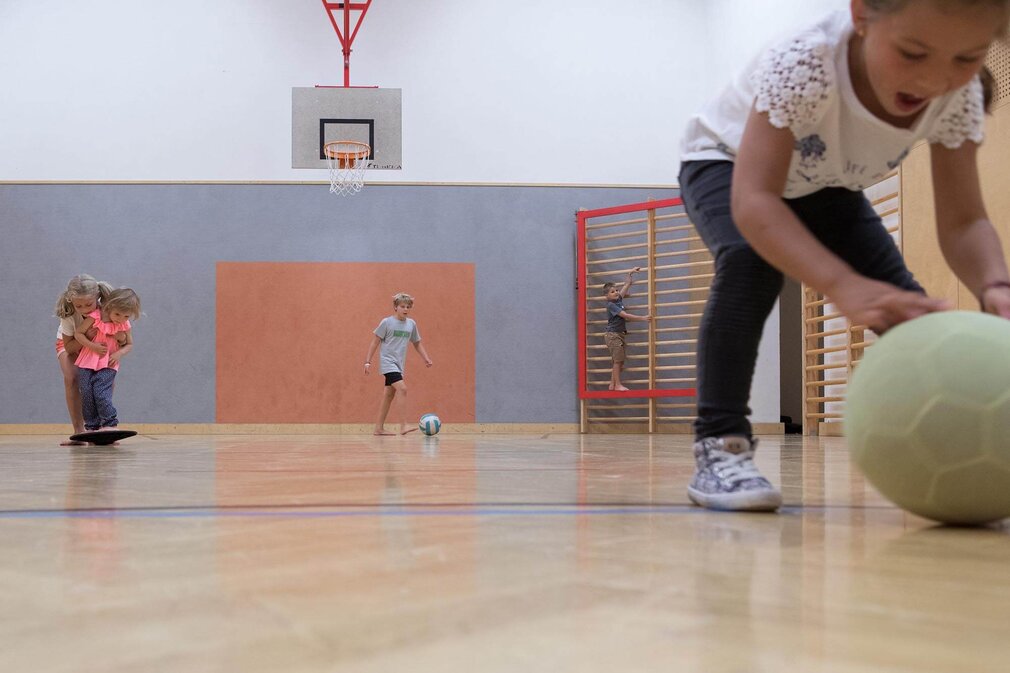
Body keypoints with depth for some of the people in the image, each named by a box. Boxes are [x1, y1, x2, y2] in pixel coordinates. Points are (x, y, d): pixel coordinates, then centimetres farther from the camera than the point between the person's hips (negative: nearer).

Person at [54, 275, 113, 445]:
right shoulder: (68, 316, -34)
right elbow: (69, 347, -25)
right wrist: (85, 337, -44)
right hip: (69, 343, -1)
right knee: (71, 378, -25)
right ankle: (79, 432, -19)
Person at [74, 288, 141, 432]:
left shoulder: (125, 326, -3)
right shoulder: (96, 317, -10)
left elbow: (129, 345, 8)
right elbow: (78, 333, -6)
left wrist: (119, 353, -12)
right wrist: (93, 346, -17)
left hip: (108, 365, -1)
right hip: (87, 363, 1)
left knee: (102, 394, -17)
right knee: (87, 395, 0)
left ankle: (109, 424, -9)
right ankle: (91, 426, 9)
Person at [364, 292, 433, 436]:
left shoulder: (411, 324, 8)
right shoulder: (387, 322, -7)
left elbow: (417, 343, 19)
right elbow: (375, 342, -3)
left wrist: (426, 358, 9)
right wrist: (368, 361, -6)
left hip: (399, 364, 7)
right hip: (387, 362, -7)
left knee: (389, 395, 9)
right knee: (402, 388, -22)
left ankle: (379, 428, 16)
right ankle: (403, 426, -25)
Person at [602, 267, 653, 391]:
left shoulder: (619, 299, 7)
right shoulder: (611, 305, -15)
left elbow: (627, 285, 19)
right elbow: (625, 315, -21)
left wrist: (630, 273, 14)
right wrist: (643, 318, -21)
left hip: (620, 334, 8)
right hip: (612, 335, -8)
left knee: (620, 361, 9)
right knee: (618, 360, -7)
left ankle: (612, 384, 15)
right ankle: (618, 385, -2)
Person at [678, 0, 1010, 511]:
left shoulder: (959, 95, -26)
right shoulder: (804, 64, -42)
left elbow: (962, 223, -25)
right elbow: (753, 202, -49)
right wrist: (845, 286, -63)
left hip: (824, 185, 4)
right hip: (726, 162, -4)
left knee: (904, 305, -11)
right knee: (749, 259, -35)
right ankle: (719, 446, -26)